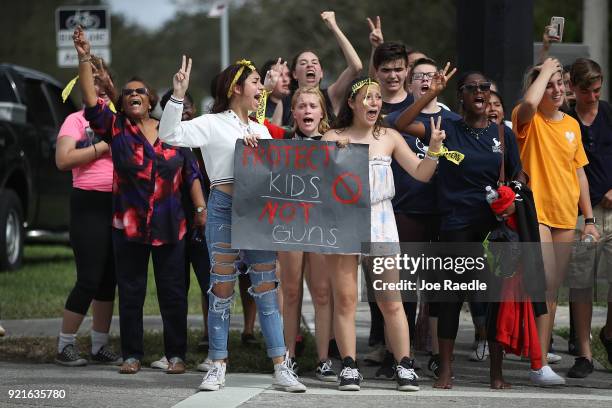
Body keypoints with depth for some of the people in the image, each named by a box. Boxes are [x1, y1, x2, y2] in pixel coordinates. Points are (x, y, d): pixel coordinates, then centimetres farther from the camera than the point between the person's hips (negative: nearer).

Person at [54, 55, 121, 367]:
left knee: (109, 280, 9)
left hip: (118, 204, 6)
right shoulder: (77, 120, -2)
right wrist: (103, 147, -15)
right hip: (90, 204, -6)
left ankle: (100, 346, 17)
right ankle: (65, 346, 2)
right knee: (89, 279, -8)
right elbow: (63, 159, -15)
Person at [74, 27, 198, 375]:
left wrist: (201, 208, 3)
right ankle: (132, 355, 12)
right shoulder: (117, 129, 1)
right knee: (131, 292, 5)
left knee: (173, 292, 3)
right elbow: (92, 102, -13)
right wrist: (84, 59, -22)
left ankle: (176, 354, 11)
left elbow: (190, 173, 10)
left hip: (170, 225, 0)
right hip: (129, 225, 0)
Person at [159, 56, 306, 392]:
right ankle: (217, 367, 6)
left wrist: (260, 147, -3)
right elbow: (169, 134, -11)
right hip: (224, 208, -5)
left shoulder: (260, 130, 20)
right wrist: (178, 95, -22)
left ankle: (281, 368, 2)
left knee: (267, 287, 2)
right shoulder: (213, 124, 1)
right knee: (222, 288, -1)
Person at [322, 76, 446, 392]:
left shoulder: (389, 138, 8)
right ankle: (348, 366, 4)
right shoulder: (333, 138, 1)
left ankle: (404, 366, 3)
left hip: (380, 219, 1)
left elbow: (421, 174, 8)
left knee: (390, 300, -2)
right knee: (345, 298, -2)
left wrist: (434, 149, -8)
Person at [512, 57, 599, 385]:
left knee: (552, 288, 10)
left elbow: (579, 173, 15)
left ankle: (541, 348, 19)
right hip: (534, 212, -6)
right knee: (546, 285, -15)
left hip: (565, 216, 6)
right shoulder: (528, 120, -5)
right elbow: (529, 103, -31)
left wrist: (589, 219, 13)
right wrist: (545, 70, -15)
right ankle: (540, 365, -16)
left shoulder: (572, 124, 11)